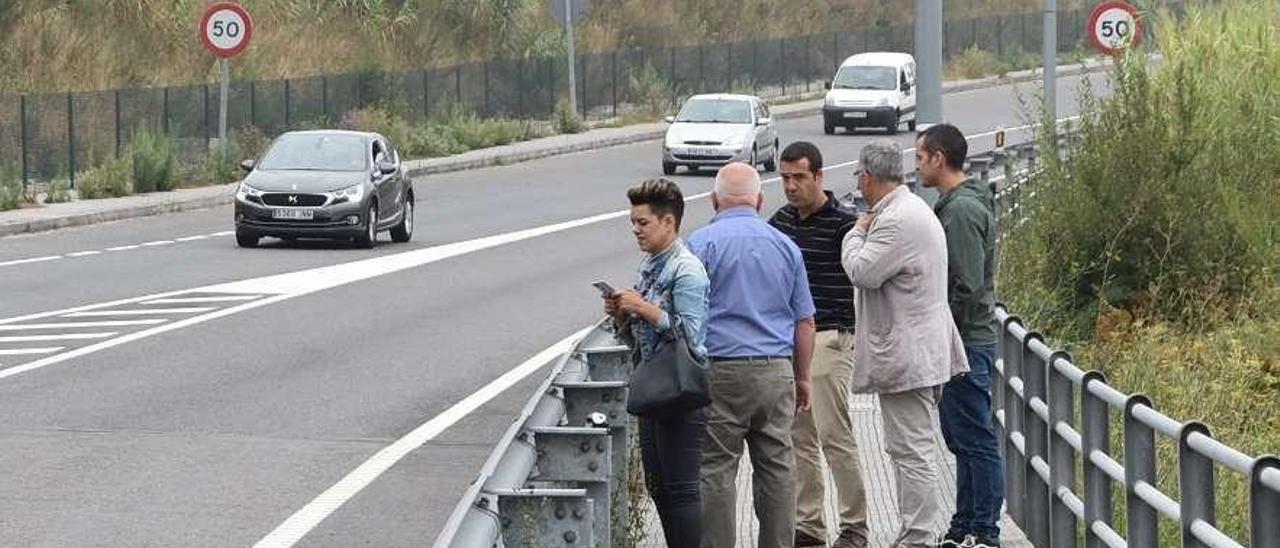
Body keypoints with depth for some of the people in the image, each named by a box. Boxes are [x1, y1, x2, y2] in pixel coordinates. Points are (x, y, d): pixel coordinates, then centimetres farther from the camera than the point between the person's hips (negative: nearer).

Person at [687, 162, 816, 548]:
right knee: (777, 468, 9)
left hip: (721, 370, -4)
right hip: (776, 371, 4)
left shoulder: (703, 243, -4)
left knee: (716, 471, -1)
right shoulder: (785, 246, 10)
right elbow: (804, 321, 14)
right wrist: (802, 378, 22)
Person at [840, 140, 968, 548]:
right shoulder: (912, 209, 17)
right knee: (911, 448, 16)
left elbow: (862, 271, -21)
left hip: (906, 355, -11)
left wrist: (857, 233, -4)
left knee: (912, 450, -8)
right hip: (917, 353, 11)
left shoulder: (897, 220, -18)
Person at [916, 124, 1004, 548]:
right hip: (960, 343, 11)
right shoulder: (952, 205, 16)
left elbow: (968, 286, -22)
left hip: (967, 343, -11)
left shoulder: (963, 210, -16)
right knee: (962, 439, 15)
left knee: (975, 440, -6)